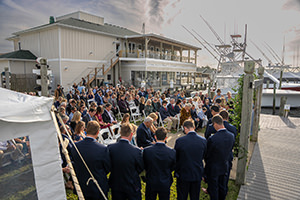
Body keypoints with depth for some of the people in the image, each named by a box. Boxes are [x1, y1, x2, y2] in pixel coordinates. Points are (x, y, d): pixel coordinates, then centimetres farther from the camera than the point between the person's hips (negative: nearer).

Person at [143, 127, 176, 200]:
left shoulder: (146, 151, -21)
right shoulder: (172, 152, -21)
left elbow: (144, 167, -6)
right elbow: (173, 167, -4)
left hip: (151, 184, 0)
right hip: (165, 184, 0)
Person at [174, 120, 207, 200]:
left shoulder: (179, 141, -20)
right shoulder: (203, 140, -11)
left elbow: (175, 158, -7)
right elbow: (202, 157, 3)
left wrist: (176, 171, 10)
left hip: (183, 175, -3)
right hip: (197, 174, 3)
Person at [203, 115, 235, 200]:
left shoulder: (212, 139, -31)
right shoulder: (231, 136, -13)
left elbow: (207, 155, -16)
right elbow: (230, 151, 2)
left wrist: (207, 163, 5)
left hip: (213, 168, -5)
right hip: (225, 167, 6)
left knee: (213, 188, 14)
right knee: (222, 186, 25)